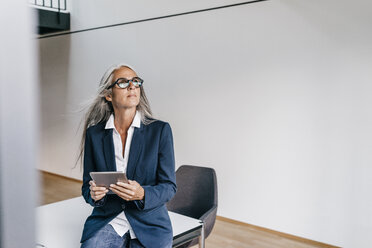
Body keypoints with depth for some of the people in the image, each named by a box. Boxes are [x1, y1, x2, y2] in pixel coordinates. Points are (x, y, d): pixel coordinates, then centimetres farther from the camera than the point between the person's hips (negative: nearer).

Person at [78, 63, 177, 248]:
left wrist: (142, 194, -22)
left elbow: (169, 186, -3)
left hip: (149, 223, 0)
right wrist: (94, 194, -15)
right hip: (107, 220, 1)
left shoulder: (160, 130, -3)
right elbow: (87, 186, 7)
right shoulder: (94, 133, 3)